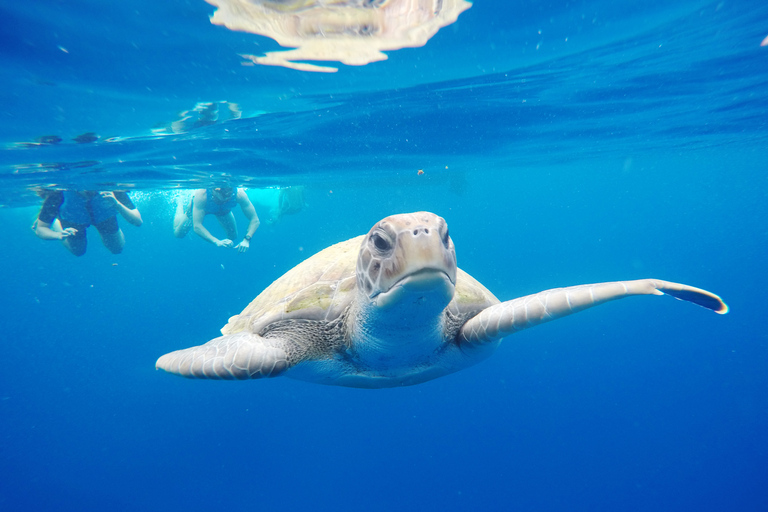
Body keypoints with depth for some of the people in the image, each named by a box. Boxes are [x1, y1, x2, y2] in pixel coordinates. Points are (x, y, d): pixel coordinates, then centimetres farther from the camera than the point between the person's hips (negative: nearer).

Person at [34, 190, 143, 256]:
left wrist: (117, 204, -59)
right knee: (78, 251, 21)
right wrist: (59, 235, -50)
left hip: (104, 214, 1)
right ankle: (54, 220, 42)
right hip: (73, 219, 0)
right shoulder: (58, 193, -41)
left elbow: (138, 222, -44)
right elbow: (40, 229, -29)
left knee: (117, 249, 16)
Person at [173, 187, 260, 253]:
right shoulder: (201, 195, -48)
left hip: (223, 210, 2)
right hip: (200, 206, -1)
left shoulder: (239, 194, -44)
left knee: (233, 237, 12)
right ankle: (180, 204, 41)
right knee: (178, 234, 11)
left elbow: (255, 220, -38)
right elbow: (197, 226, -47)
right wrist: (217, 242, -60)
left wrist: (246, 240, -53)